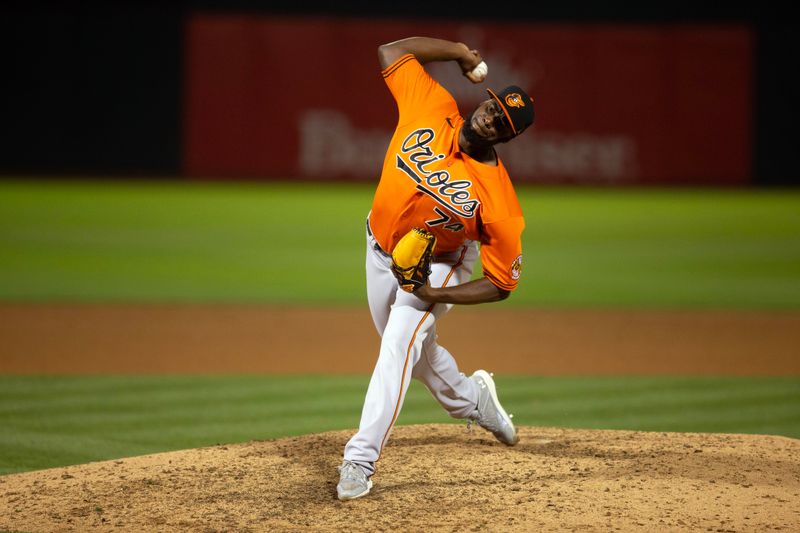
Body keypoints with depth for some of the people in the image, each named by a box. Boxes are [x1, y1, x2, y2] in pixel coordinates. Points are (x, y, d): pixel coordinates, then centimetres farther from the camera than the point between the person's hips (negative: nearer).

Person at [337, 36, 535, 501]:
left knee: (399, 346, -24)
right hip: (381, 249, 6)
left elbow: (501, 284, -25)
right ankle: (470, 399, 51)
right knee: (411, 347, 22)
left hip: (436, 266, -6)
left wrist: (438, 296, -33)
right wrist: (460, 52, -14)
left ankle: (361, 460, -24)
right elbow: (391, 51, -12)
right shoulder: (434, 110, -24)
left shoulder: (498, 202, -32)